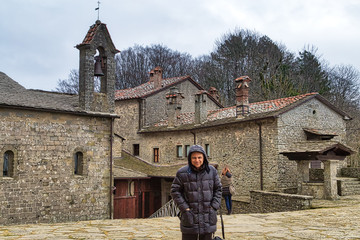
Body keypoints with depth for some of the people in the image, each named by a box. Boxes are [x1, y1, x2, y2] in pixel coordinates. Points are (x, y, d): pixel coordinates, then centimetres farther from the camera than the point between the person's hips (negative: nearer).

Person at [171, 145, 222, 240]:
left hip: (207, 217, 2)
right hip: (189, 216, -2)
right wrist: (184, 208, -10)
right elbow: (175, 191, -3)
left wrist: (214, 207, -3)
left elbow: (218, 189, 8)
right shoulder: (182, 173, -7)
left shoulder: (212, 171, 1)